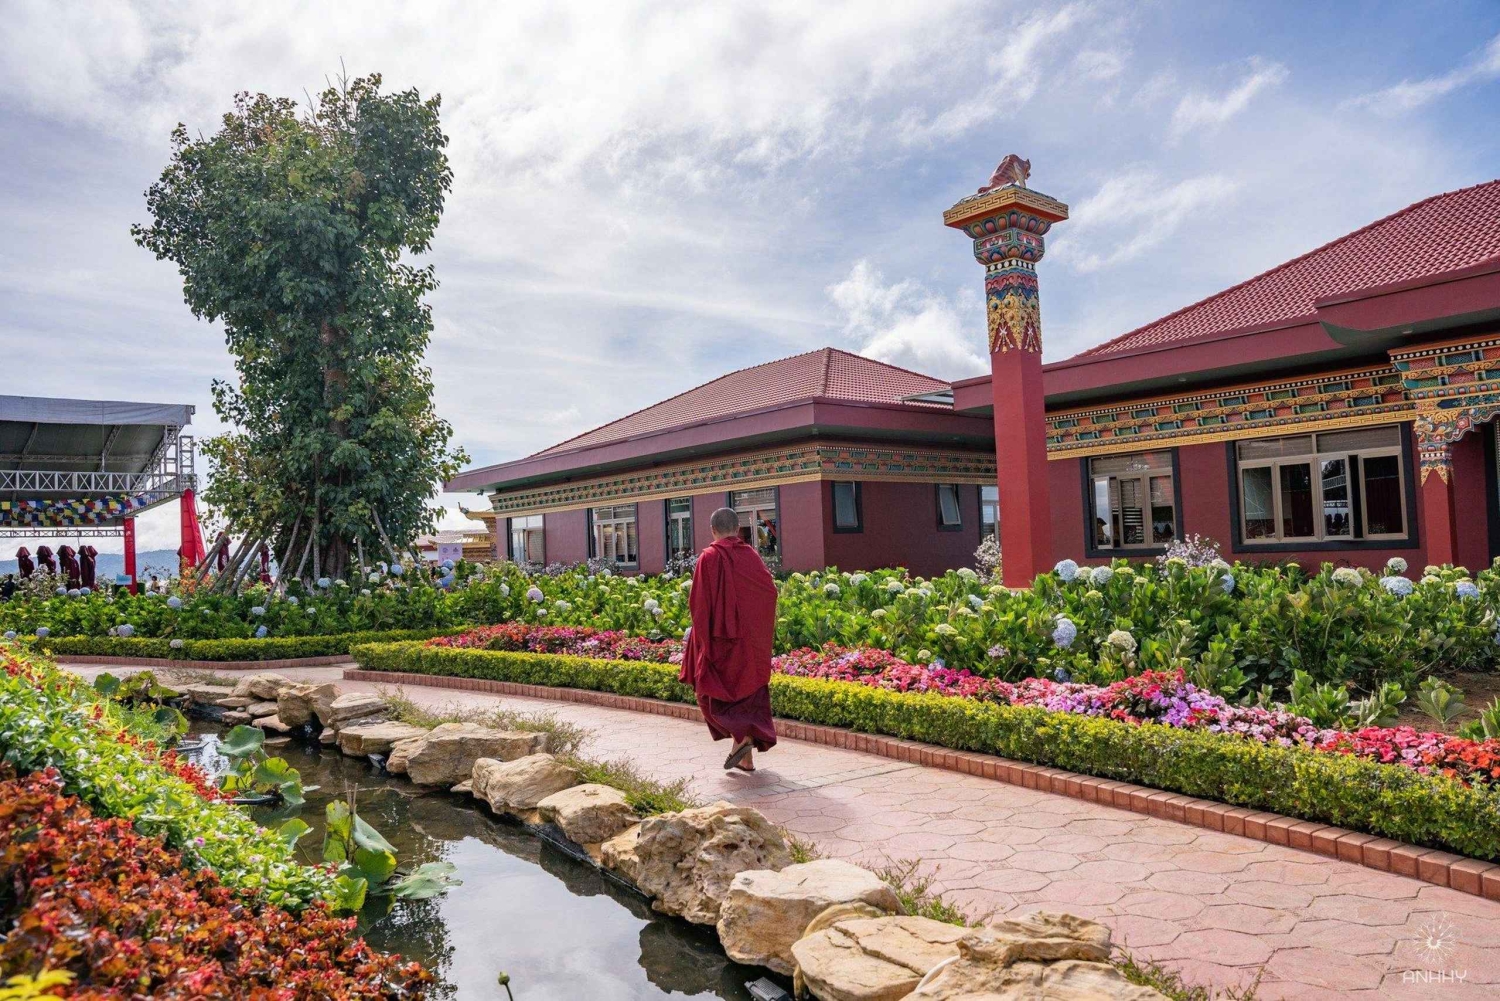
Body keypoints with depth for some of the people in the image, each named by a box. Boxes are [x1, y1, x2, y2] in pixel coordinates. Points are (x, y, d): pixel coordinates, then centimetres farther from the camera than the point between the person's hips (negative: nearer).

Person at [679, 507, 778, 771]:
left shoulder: (709, 558, -11)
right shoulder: (752, 555, 2)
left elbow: (698, 601, -12)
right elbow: (770, 591, 1)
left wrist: (700, 632, 2)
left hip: (720, 636, -4)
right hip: (752, 639, 4)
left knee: (714, 692, 9)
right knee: (748, 691, 11)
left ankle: (740, 737, -10)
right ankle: (747, 758, 10)